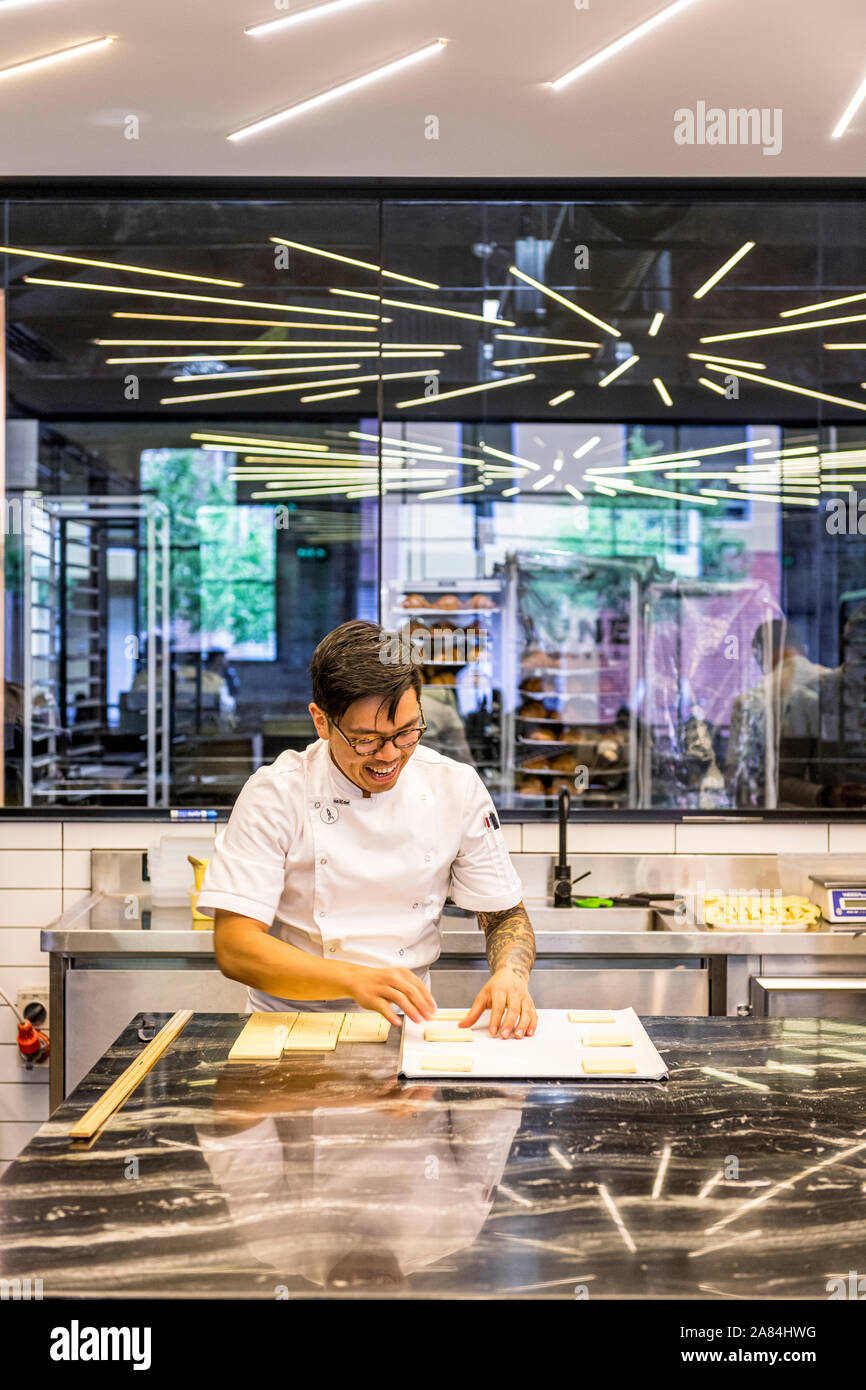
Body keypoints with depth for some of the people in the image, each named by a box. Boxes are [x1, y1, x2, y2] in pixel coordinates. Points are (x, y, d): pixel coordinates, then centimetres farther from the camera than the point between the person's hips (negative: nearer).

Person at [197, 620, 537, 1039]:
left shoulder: (456, 787, 4)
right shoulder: (275, 794, -6)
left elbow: (505, 916, 12)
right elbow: (233, 947, -13)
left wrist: (510, 974, -12)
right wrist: (355, 980, -27)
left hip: (406, 1021, 2)